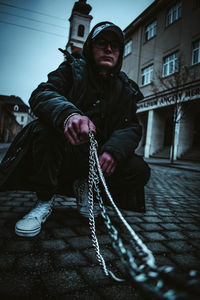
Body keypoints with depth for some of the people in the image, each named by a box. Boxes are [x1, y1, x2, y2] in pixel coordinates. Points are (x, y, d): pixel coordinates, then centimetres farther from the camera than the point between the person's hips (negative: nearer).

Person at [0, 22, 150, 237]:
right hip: (63, 152, -2)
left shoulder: (126, 89, 10)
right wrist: (67, 113, -42)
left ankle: (85, 186, 8)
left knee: (140, 171, -19)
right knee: (44, 128, -32)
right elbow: (41, 94, -16)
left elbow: (131, 127, 0)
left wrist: (114, 150, -25)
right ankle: (44, 201, -10)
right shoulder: (73, 69, 1)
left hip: (98, 156, 3)